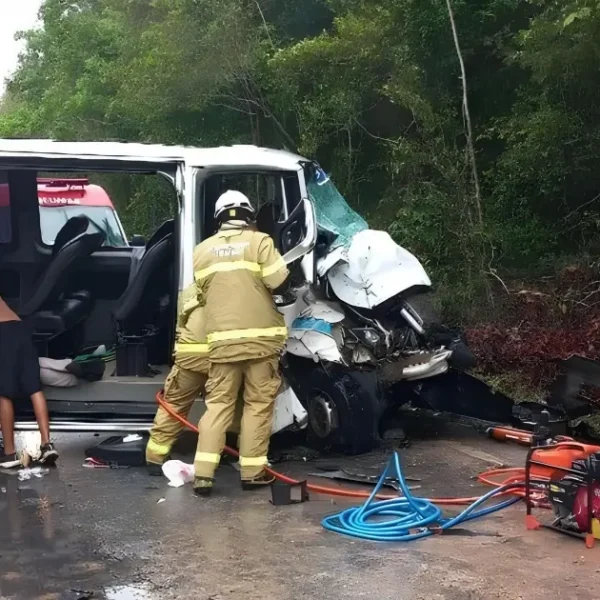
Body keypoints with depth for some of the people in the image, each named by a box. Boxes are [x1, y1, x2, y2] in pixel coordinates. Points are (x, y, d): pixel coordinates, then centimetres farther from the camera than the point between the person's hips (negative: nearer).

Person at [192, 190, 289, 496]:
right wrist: (260, 289, 11)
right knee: (258, 404, 6)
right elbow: (279, 281, -11)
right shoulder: (259, 241, -3)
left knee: (218, 403, 8)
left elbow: (202, 294, 11)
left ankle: (203, 473, 2)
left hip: (222, 339, 3)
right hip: (260, 336, -3)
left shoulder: (202, 250, 9)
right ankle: (252, 472, 9)